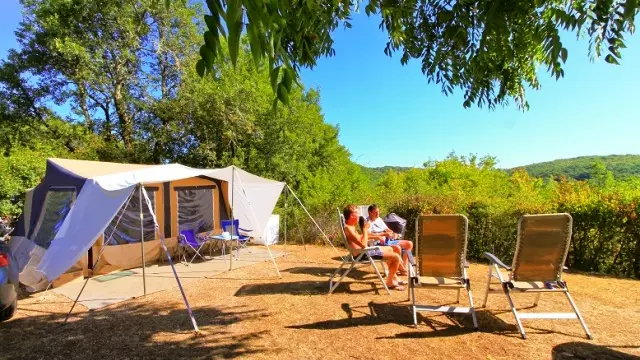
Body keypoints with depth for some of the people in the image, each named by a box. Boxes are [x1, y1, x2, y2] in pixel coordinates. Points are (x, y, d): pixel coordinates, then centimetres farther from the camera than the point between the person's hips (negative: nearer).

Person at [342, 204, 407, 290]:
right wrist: (365, 229, -19)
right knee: (396, 257, -13)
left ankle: (394, 278, 35)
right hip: (363, 254, -11)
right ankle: (390, 283, 6)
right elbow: (363, 245, -29)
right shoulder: (348, 228, -23)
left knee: (389, 249, 29)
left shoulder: (350, 226, 10)